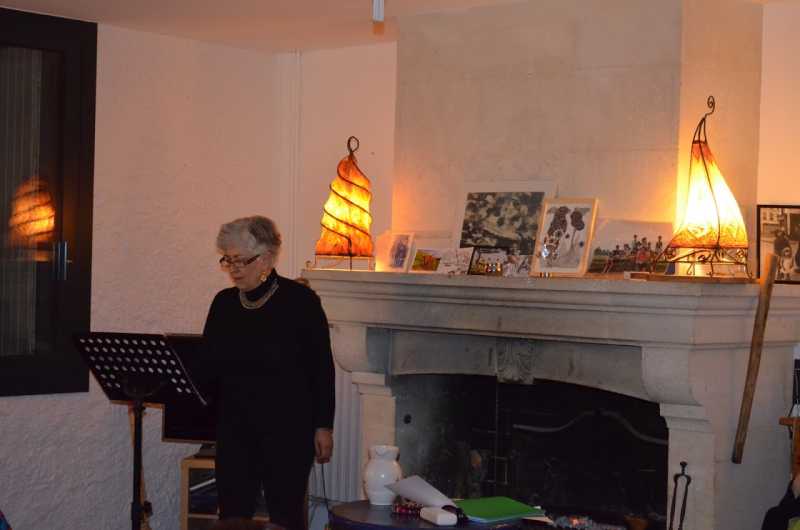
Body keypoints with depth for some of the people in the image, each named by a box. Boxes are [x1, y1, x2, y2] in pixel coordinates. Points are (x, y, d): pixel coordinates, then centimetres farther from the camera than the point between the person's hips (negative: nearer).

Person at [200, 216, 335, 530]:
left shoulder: (299, 301, -8)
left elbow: (321, 368, -7)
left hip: (287, 427, -5)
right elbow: (208, 362, 12)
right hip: (234, 426, 5)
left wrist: (324, 426, -8)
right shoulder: (223, 303, 7)